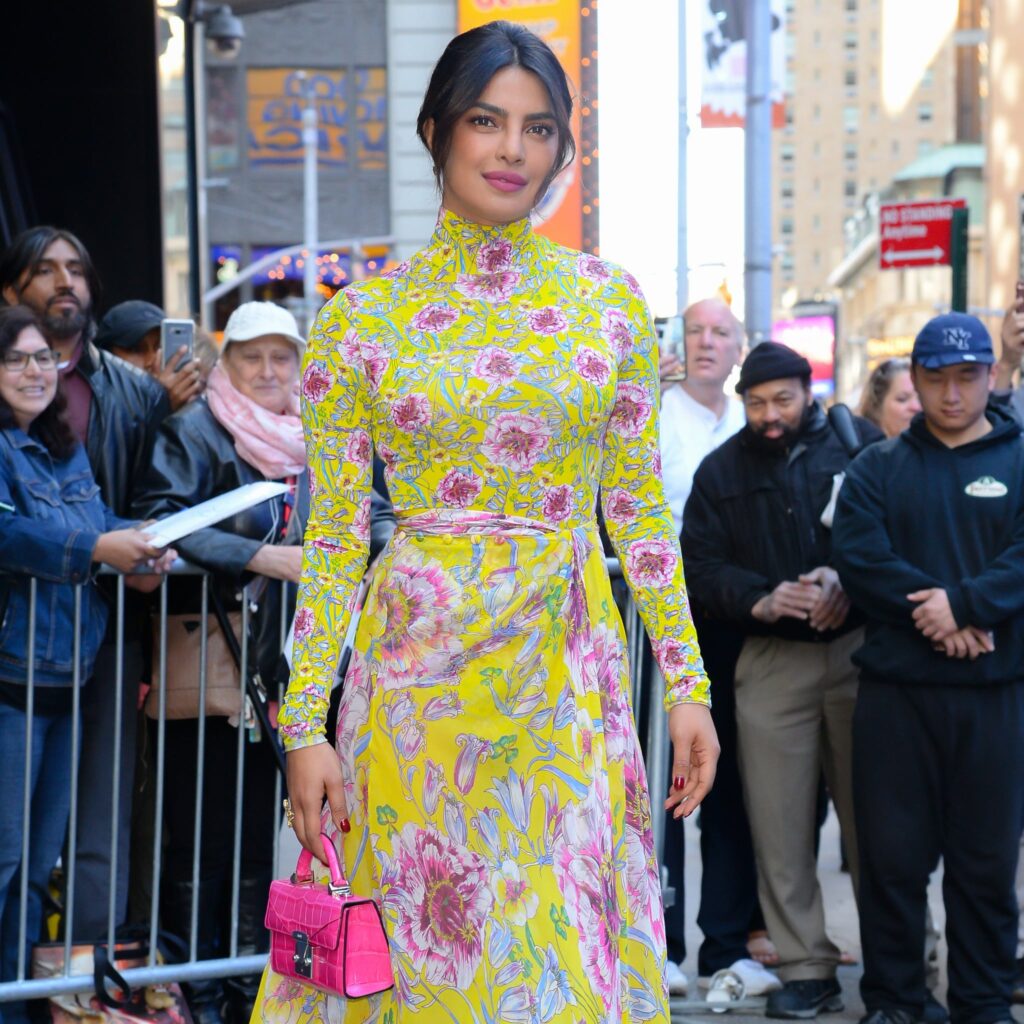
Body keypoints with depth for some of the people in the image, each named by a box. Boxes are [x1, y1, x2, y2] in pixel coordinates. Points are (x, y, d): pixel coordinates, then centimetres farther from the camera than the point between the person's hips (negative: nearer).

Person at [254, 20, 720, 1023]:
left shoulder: (608, 300, 5)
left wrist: (687, 685, 4)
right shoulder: (363, 318, 0)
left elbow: (640, 510, 8)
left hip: (571, 672, 2)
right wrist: (304, 724, -4)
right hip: (421, 675, -1)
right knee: (429, 941, 2)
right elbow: (333, 536, 1)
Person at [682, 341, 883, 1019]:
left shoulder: (859, 442, 4)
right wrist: (760, 601, -12)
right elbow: (702, 565, 6)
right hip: (772, 659, 2)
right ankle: (806, 970, 9)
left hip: (860, 649, -2)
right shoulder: (722, 471, 12)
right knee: (780, 825, 1)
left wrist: (846, 577, -17)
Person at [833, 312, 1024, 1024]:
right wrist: (938, 615, -15)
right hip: (896, 690, 1)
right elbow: (859, 558, -4)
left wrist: (966, 603, -21)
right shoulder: (878, 470, 11)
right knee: (892, 854, 3)